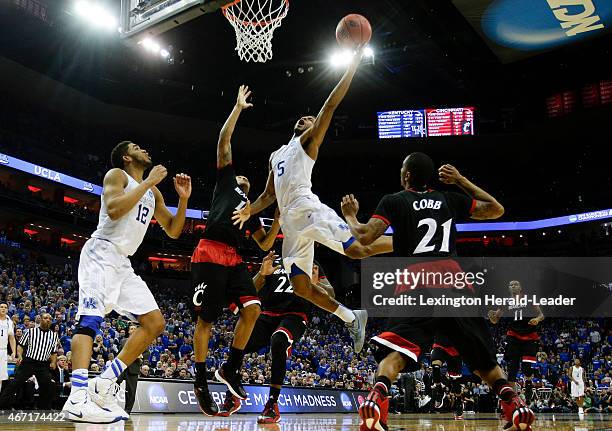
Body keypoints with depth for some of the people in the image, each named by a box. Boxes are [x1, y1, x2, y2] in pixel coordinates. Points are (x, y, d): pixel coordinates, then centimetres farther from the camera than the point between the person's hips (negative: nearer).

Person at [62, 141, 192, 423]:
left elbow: (173, 231, 22)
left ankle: (105, 385, -2)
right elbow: (114, 209, -20)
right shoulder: (116, 175, 0)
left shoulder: (153, 193, 22)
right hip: (102, 253, -8)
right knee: (91, 318, -23)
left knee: (155, 323, 1)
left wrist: (183, 199, 10)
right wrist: (148, 182, -14)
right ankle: (77, 399, -34)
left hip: (124, 263, 9)